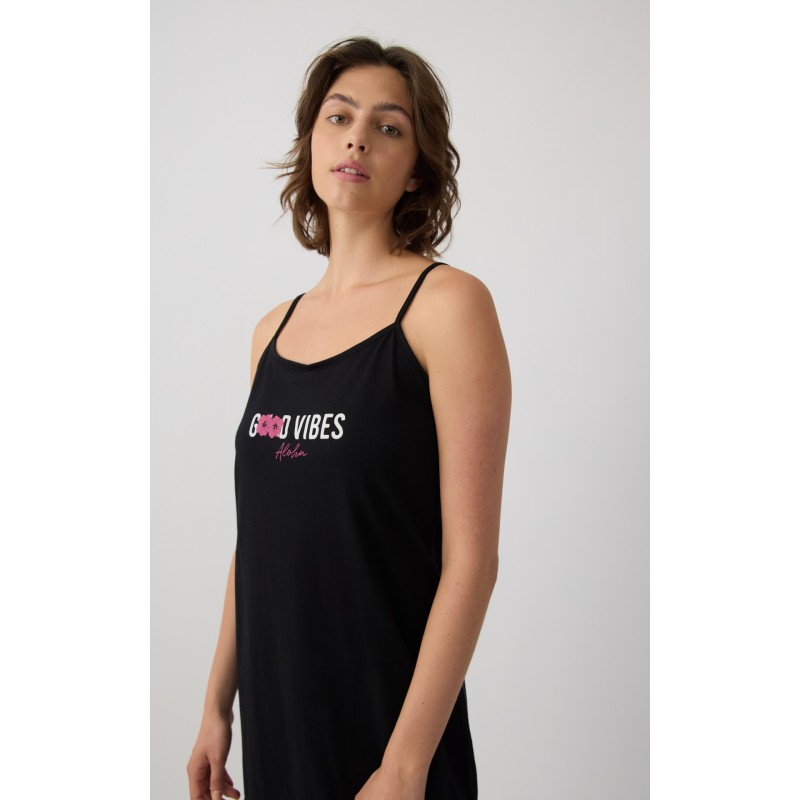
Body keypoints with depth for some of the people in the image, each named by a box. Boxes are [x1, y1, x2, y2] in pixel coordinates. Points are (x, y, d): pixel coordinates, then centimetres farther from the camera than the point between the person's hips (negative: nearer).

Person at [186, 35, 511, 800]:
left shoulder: (447, 303, -10)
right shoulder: (273, 330, 7)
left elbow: (471, 557, -15)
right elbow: (255, 538, 12)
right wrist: (217, 705, 12)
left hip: (387, 718, -5)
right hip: (274, 714, 5)